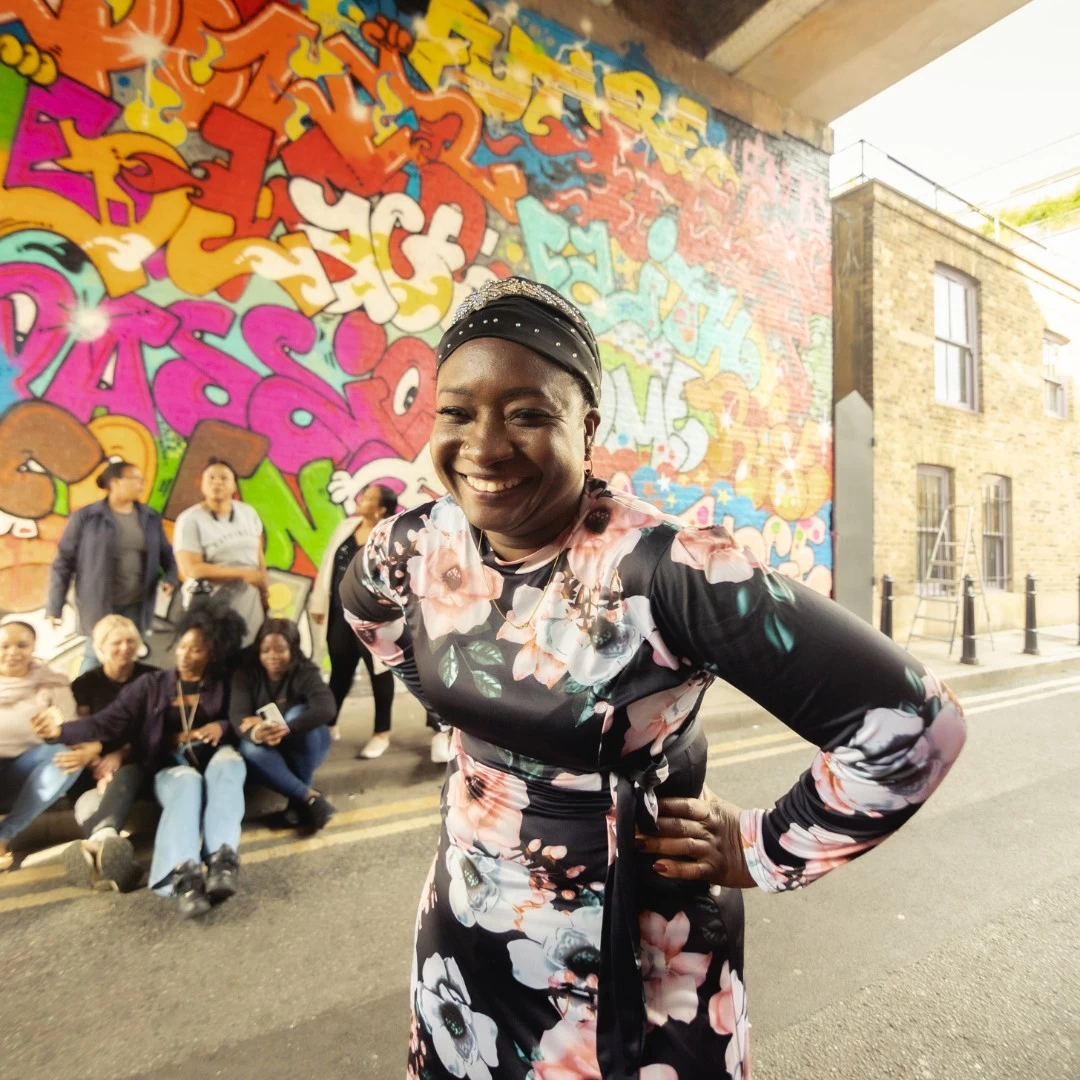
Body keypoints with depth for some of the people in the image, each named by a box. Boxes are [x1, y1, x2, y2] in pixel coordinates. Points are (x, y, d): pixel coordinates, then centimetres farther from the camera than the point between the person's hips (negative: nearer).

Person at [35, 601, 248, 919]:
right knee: (187, 783, -36)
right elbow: (109, 722, -2)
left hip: (214, 759, 0)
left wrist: (222, 727, -12)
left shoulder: (225, 685, 11)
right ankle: (183, 874, -57)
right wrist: (62, 730, -18)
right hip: (171, 767, 0)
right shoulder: (152, 685, 9)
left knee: (227, 761, -36)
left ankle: (222, 859, -52)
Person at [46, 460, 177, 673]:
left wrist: (171, 576, -9)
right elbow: (63, 562, -3)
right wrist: (54, 606, -4)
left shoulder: (151, 518, 6)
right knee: (96, 660, 1)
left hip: (137, 606, 4)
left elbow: (166, 553, 12)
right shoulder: (85, 517, -5)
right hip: (99, 605, -3)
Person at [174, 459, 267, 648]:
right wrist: (243, 573, -14)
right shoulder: (190, 520, -9)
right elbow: (191, 570, -16)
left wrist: (265, 593, 9)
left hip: (249, 605, 4)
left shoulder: (248, 513, 4)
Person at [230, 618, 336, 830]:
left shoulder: (305, 672, -17)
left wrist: (286, 728, -50)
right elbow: (237, 715, -24)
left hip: (304, 746, -1)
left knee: (298, 713, -31)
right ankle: (309, 797, -32)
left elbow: (326, 708, -34)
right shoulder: (246, 672, -10)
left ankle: (298, 799, -24)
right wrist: (255, 733, -49)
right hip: (267, 749, 1)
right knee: (250, 749, -31)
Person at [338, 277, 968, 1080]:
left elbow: (911, 723, -24)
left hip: (633, 953, -4)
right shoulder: (414, 548, -11)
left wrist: (763, 851, -14)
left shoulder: (669, 570, -30)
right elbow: (369, 610, 14)